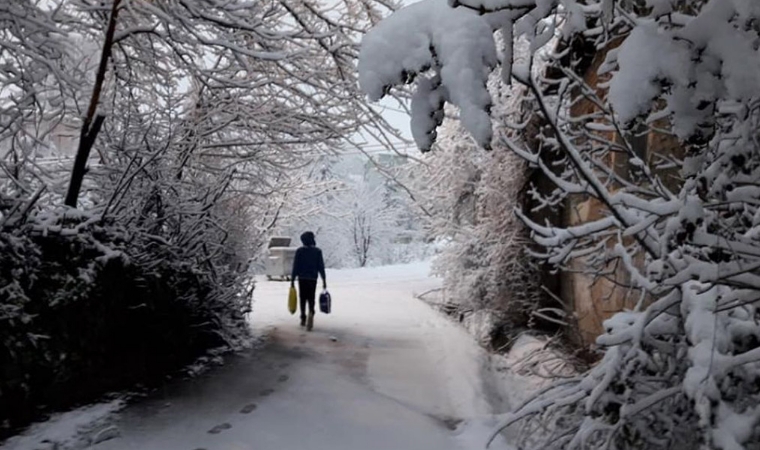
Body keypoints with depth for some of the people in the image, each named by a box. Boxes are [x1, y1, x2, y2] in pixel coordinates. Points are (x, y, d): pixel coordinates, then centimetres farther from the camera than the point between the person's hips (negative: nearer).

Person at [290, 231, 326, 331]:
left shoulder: (299, 251, -2)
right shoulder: (317, 251, -1)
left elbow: (295, 266, -3)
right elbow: (321, 266, -2)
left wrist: (292, 279, 2)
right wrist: (324, 280, 1)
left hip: (302, 278, 0)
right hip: (313, 278, 0)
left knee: (302, 298, 14)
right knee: (311, 298, 3)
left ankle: (303, 319, 18)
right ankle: (311, 313, -25)